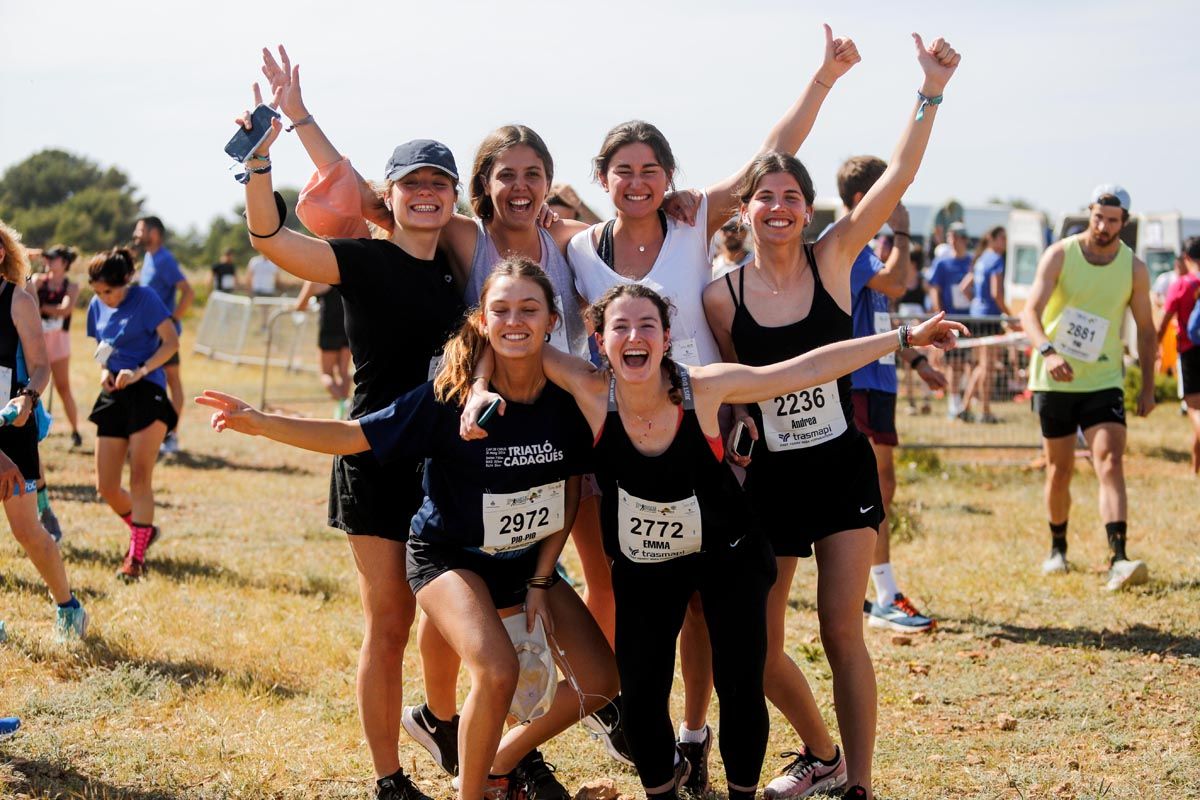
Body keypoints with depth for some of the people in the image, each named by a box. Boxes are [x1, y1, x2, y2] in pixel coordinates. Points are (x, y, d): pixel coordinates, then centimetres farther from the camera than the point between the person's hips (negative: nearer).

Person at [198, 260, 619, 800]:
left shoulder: (568, 398, -13)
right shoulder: (450, 396, -23)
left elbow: (570, 492, -1)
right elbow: (354, 436, -21)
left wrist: (540, 582, -3)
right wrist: (259, 423, -32)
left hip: (527, 561, 5)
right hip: (450, 557, -5)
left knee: (600, 681, 1)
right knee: (497, 674, -29)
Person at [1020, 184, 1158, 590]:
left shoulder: (1134, 268, -1)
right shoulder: (1059, 255, -8)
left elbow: (1145, 328, 9)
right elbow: (1030, 312, -19)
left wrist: (1148, 387, 6)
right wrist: (1047, 351, -37)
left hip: (1104, 381, 0)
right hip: (1055, 379, 0)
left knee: (1110, 462, -17)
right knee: (1060, 469, 8)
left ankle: (1118, 561, -26)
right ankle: (1057, 549, 30)